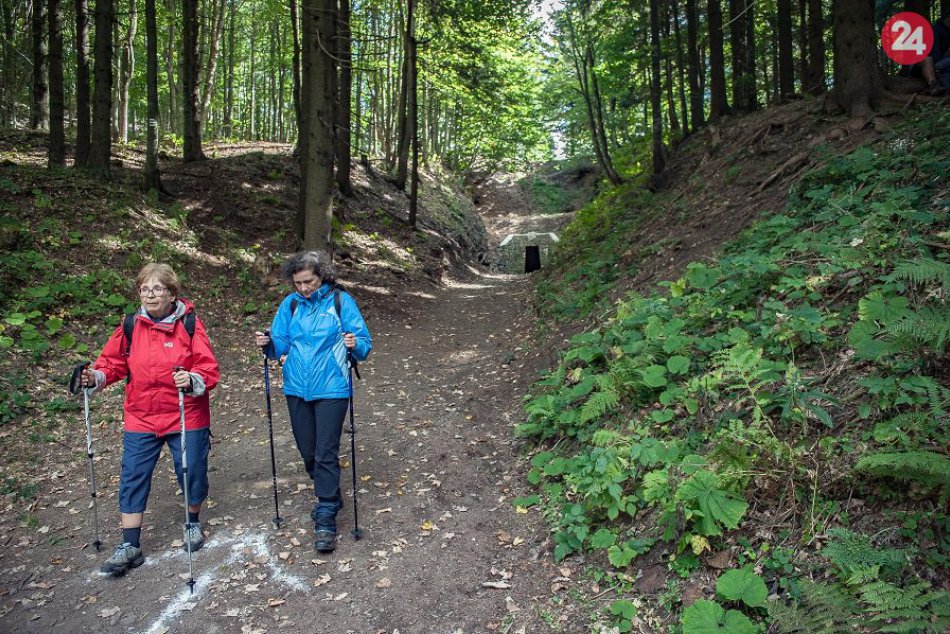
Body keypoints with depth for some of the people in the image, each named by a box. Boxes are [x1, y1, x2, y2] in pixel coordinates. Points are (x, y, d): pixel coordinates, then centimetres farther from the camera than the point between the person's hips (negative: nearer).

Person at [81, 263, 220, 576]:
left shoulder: (189, 324, -10)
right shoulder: (130, 326, -1)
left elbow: (209, 370, -13)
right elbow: (113, 361, 7)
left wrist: (192, 380, -33)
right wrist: (96, 377, -13)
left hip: (187, 418, -2)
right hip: (140, 418, 3)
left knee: (191, 473, 8)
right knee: (133, 477, 4)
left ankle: (193, 524, 35)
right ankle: (130, 545, 16)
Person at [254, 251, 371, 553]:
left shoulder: (341, 301, -6)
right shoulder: (290, 304, 4)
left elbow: (365, 344, -7)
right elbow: (281, 345, 7)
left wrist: (355, 345, -29)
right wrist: (268, 343, -14)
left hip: (331, 389, -4)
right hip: (297, 389, 5)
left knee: (326, 454, -6)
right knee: (308, 452, 14)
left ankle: (326, 519, 4)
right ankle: (329, 497, 37)